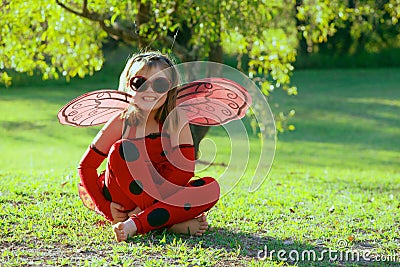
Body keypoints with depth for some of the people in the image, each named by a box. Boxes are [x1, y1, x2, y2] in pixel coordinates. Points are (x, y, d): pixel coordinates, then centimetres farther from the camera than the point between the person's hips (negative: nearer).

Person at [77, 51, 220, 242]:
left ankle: (135, 224, -32)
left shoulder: (177, 119, -7)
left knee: (211, 188, -23)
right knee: (121, 150, -28)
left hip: (160, 195, 2)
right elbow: (86, 165, -6)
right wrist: (104, 207, -17)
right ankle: (170, 223, -28)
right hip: (122, 203, -2)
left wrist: (145, 205, -22)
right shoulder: (121, 122, -10)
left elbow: (185, 169, -14)